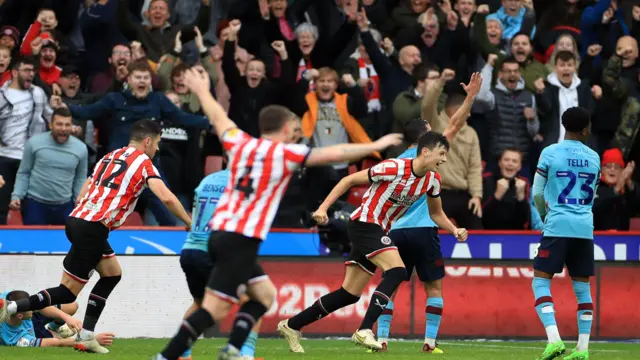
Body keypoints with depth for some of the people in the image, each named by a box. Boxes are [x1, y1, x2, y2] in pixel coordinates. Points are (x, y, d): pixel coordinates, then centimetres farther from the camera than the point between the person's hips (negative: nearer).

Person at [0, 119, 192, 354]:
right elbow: (166, 197, -12)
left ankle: (86, 337, 15)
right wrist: (190, 222, 0)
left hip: (77, 219, 8)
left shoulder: (109, 157, 20)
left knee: (112, 274, 19)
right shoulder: (143, 163, -1)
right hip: (92, 228, -8)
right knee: (68, 292, -3)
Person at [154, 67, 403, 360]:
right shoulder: (285, 153, -4)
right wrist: (376, 146, 5)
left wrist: (202, 91, 47)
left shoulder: (241, 144, 11)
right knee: (215, 309, -10)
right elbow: (334, 154, -5)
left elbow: (219, 119, 29)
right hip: (242, 240, -8)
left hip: (221, 232, 8)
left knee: (264, 294, 18)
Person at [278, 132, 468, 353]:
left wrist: (454, 230, 0)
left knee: (350, 294, 7)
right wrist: (323, 208, -16)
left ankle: (291, 326, 18)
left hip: (378, 231, 8)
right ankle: (364, 331, -28)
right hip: (364, 223, -8)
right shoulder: (394, 168, -20)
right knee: (397, 271, -26)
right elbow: (350, 180, -12)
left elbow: (436, 213, 19)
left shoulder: (432, 179, 2)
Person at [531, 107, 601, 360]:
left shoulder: (550, 153, -3)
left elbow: (537, 193, 2)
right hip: (585, 228, 4)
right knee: (582, 287, 10)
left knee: (541, 282, 0)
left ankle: (554, 339, -17)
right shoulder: (593, 158, 9)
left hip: (557, 226, -4)